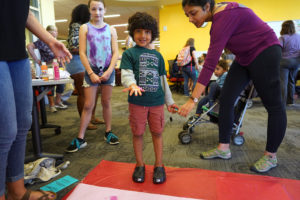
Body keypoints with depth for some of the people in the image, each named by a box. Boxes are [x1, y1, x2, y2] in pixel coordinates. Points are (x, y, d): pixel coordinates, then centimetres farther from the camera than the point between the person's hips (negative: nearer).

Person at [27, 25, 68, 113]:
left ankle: (58, 102, 23)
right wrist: (36, 60, -15)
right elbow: (29, 46, -17)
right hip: (47, 67, -7)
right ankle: (52, 105, 13)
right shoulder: (43, 41, -10)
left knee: (61, 83, 6)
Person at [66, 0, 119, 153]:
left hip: (108, 70, 1)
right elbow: (82, 53, -3)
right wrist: (91, 73, -12)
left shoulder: (111, 29, 7)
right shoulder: (85, 28, 4)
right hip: (91, 70, -1)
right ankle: (80, 138, 7)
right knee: (88, 105, -2)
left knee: (106, 103, 8)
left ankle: (108, 132, 21)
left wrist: (109, 71, -10)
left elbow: (115, 53, 3)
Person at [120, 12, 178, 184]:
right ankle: (140, 165, 27)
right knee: (138, 133, 8)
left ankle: (159, 166, 26)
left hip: (157, 101, 3)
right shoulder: (129, 53, 1)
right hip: (137, 101, -2)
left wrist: (169, 101, 16)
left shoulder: (157, 55, 12)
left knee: (157, 132, 10)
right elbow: (126, 74, -13)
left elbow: (163, 79, 16)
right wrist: (132, 84, -36)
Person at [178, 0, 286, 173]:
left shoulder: (224, 16, -28)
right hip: (244, 56, 9)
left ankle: (271, 157, 14)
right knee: (226, 99, 1)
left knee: (273, 105, 1)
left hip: (265, 52, -9)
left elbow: (210, 63, -36)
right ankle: (223, 149, 9)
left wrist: (193, 100, -37)